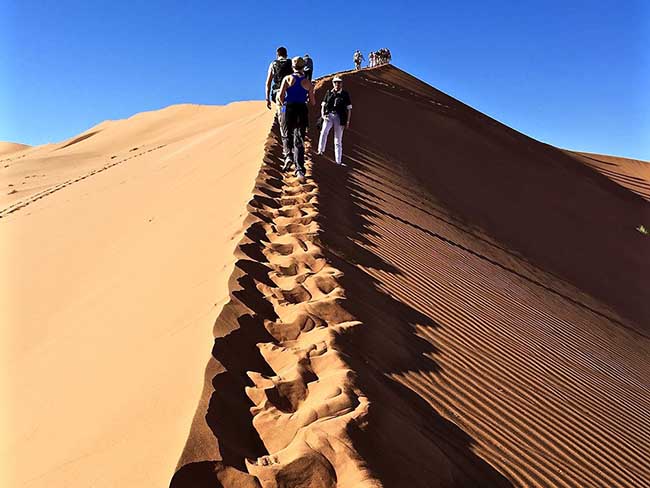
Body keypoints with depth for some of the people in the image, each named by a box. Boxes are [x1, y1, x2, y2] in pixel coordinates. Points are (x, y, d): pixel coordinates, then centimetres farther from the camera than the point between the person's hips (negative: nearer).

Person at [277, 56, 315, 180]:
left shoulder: (287, 78, 2)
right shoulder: (308, 83, 6)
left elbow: (281, 95, -11)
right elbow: (313, 102, 5)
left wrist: (283, 105, 8)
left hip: (288, 110, -1)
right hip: (302, 111, 1)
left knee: (286, 136, 18)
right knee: (299, 140, 3)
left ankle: (288, 156, -7)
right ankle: (300, 169, -5)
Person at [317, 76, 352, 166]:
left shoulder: (345, 94, 7)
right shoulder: (329, 93, 10)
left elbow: (349, 109, 7)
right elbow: (323, 105, 13)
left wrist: (348, 121, 0)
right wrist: (323, 114, -4)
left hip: (339, 118, 0)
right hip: (329, 115, 0)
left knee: (338, 140, 2)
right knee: (324, 131, -30)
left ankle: (338, 161, 6)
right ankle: (320, 150, -27)